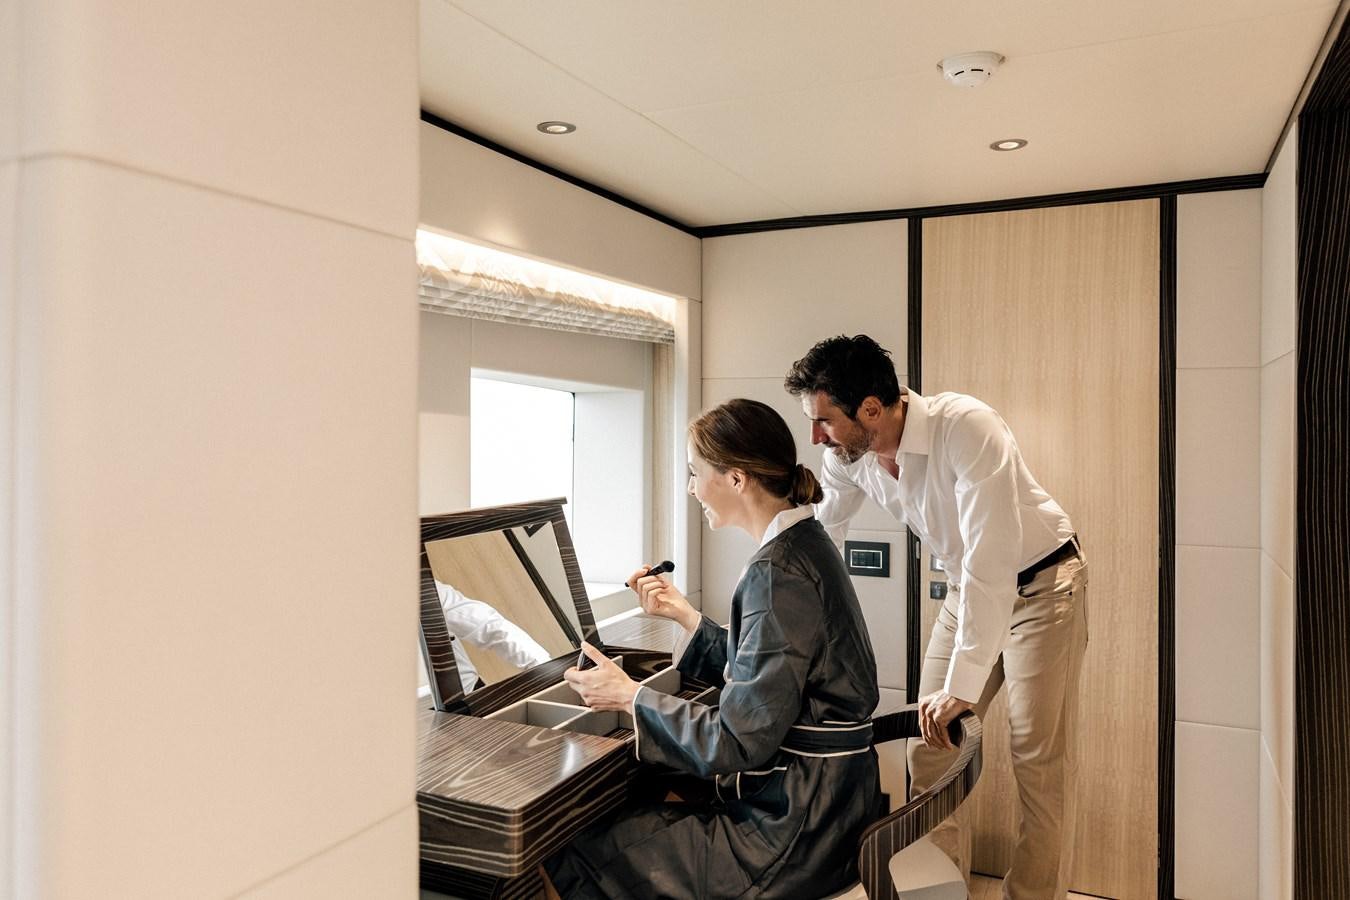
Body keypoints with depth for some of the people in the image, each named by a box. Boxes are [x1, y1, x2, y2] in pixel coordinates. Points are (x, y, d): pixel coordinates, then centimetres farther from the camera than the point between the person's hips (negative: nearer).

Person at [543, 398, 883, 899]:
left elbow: (739, 742, -22)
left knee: (572, 857, -3)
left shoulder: (777, 571, -23)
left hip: (797, 829, -9)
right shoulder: (804, 544, 6)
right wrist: (683, 614, 13)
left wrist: (630, 697, -11)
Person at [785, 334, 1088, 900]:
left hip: (1041, 585, -6)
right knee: (930, 748, 6)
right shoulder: (848, 457, -13)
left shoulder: (967, 429, -34)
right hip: (968, 590, 6)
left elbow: (990, 564, -37)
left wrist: (961, 687, -34)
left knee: (1039, 761, -3)